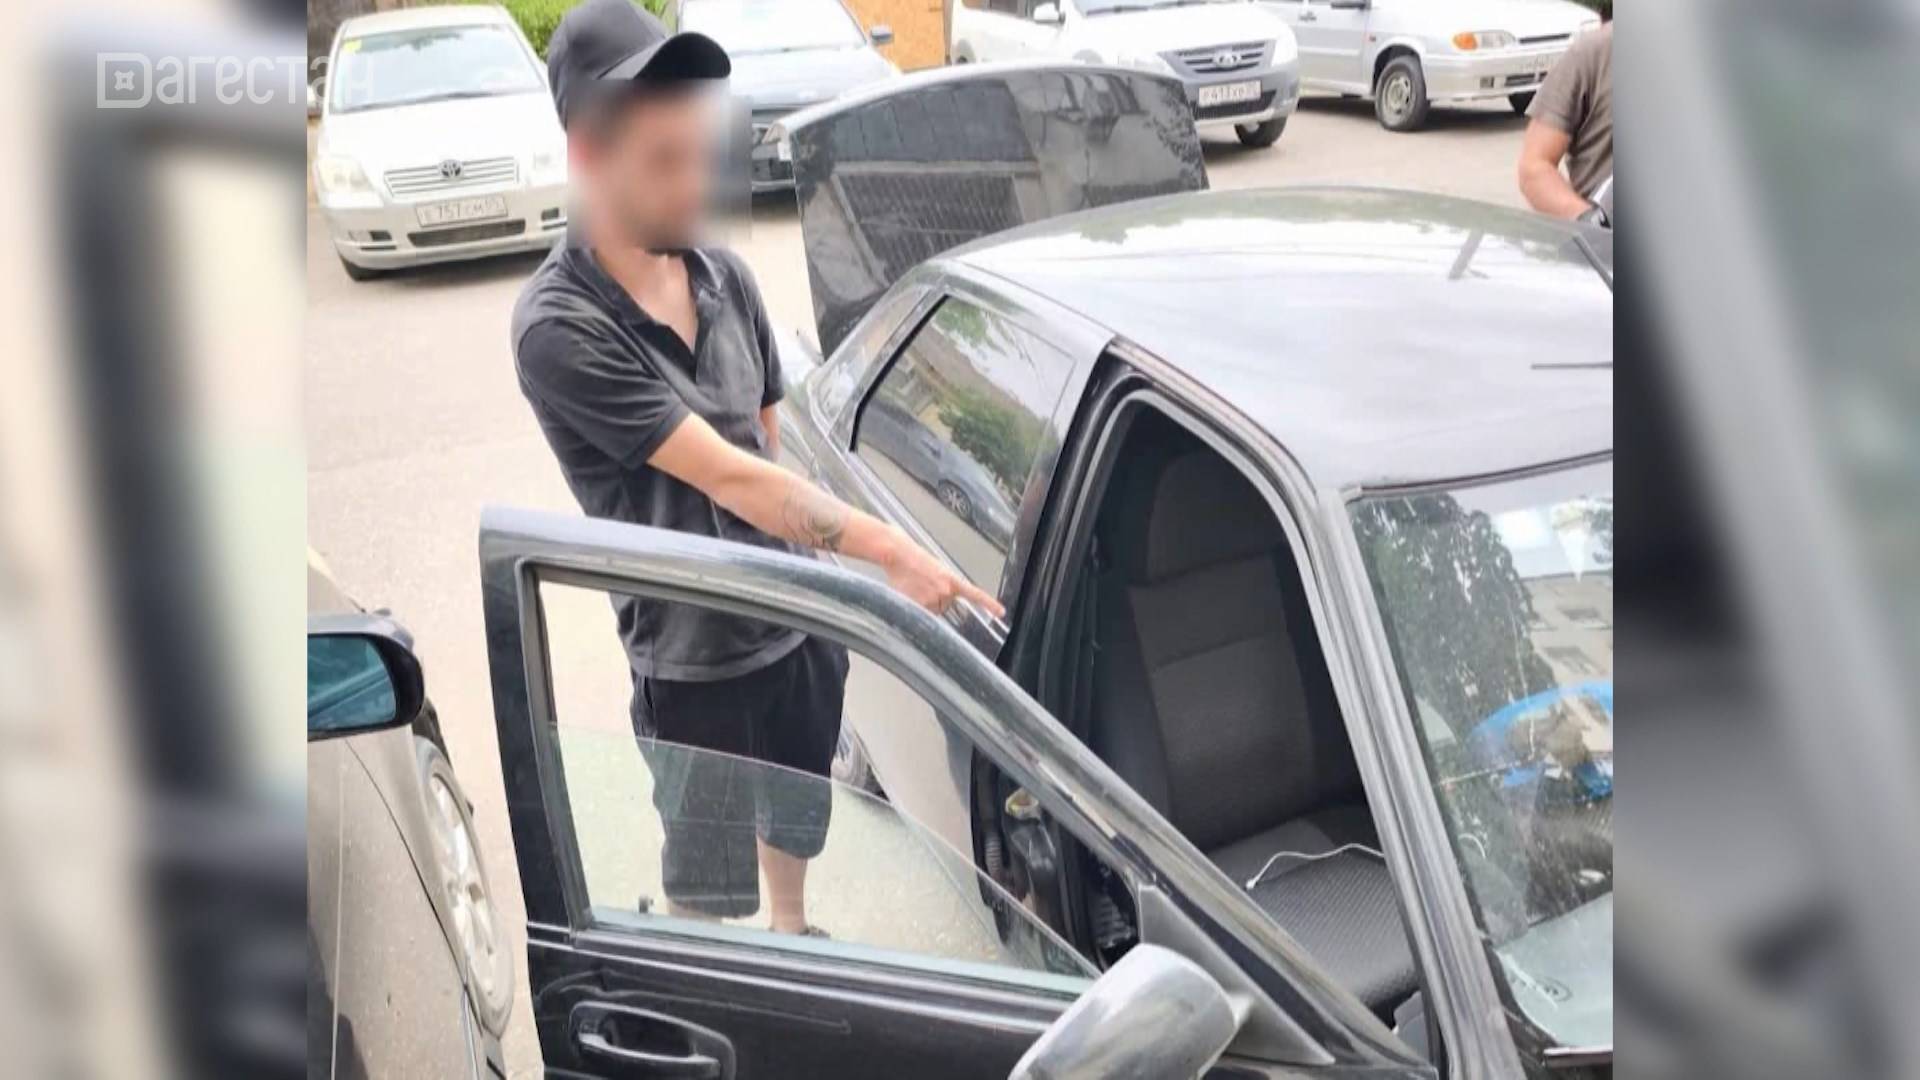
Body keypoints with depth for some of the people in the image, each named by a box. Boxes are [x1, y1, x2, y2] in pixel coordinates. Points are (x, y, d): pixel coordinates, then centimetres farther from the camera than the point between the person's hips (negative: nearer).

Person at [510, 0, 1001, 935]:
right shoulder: (559, 329, -23)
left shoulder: (724, 276, -3)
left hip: (802, 618, 6)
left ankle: (795, 936, 54)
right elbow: (729, 479, -26)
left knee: (797, 818, 27)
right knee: (705, 892, 13)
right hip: (696, 663, -6)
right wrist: (893, 552, -28)